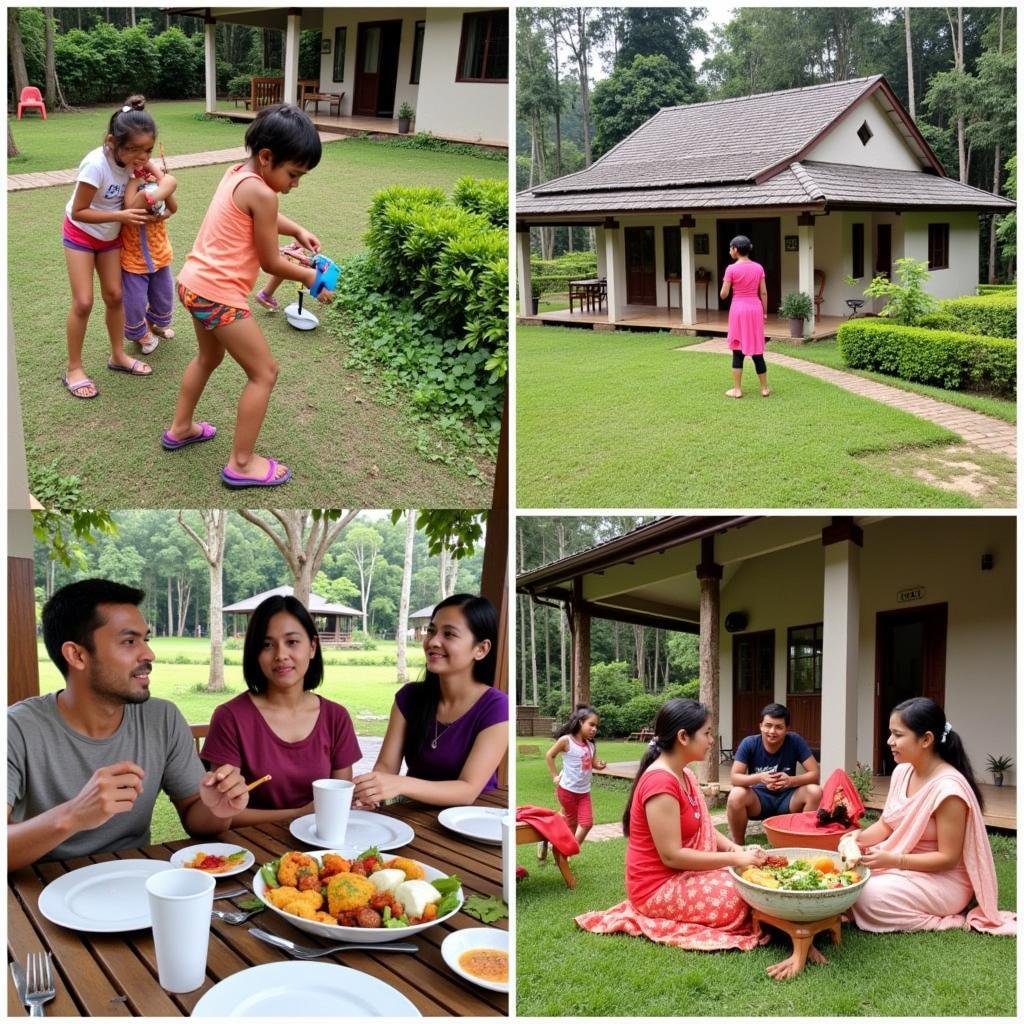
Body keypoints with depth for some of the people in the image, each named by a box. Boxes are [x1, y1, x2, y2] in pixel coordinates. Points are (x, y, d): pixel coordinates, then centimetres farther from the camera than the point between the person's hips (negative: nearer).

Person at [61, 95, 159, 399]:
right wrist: (121, 216, -33)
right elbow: (78, 212, -27)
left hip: (110, 236, 5)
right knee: (83, 302, -5)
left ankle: (118, 356, 24)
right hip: (80, 234, -5)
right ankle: (74, 370, 6)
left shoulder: (131, 160, -17)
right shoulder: (96, 165, -34)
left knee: (114, 295, 7)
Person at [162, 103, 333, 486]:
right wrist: (308, 277, 4)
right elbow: (270, 262, -12)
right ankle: (241, 464, 7)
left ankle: (180, 428, 46)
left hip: (193, 282, 10)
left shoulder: (236, 173, 8)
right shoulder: (261, 193, -19)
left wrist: (297, 230, 13)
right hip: (219, 294, -10)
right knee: (264, 373, 2)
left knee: (209, 357, 31)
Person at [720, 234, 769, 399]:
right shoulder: (758, 268, 2)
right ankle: (764, 388, 13)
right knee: (756, 350, 10)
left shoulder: (732, 269, -9)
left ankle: (737, 389, 4)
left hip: (739, 309, -3)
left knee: (738, 350, 4)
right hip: (755, 308, 3)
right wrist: (765, 312, 12)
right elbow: (763, 293, 4)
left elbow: (723, 295, -8)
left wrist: (728, 284, 12)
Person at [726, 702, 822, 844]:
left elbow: (815, 774, -13)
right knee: (736, 795, -33)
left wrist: (791, 780, -33)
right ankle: (738, 845, -9)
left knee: (815, 792, -28)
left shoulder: (795, 741, -12)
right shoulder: (749, 744, -13)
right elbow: (734, 777, -18)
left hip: (787, 797, 1)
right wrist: (759, 778, -37)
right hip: (759, 798, -1)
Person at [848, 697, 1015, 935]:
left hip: (942, 881, -7)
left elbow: (948, 858, -22)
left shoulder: (948, 789, -26)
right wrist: (860, 837, -12)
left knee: (865, 896, -25)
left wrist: (892, 860, -27)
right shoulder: (902, 772, -1)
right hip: (901, 866, 8)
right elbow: (886, 824, 8)